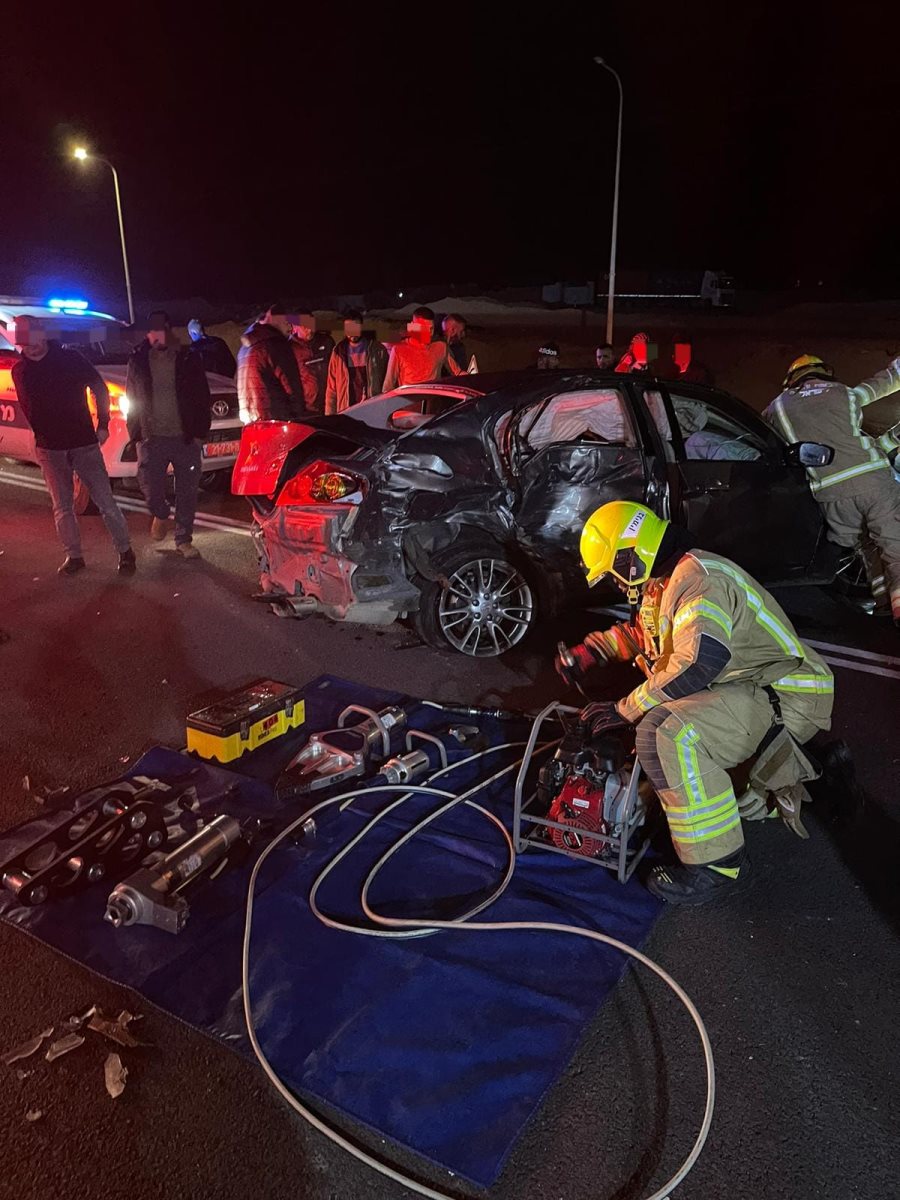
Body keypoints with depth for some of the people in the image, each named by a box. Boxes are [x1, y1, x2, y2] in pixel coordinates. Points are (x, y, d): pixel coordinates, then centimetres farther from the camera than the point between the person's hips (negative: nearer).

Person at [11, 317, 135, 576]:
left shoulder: (70, 358, -6)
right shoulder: (19, 370, 4)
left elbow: (100, 389, 0)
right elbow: (26, 408, 15)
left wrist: (102, 424, -5)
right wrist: (39, 434, 8)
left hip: (84, 444, -3)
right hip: (49, 449, 3)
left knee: (105, 501, -3)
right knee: (62, 508, 8)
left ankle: (125, 552, 9)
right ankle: (73, 556, 19)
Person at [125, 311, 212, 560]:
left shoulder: (188, 359, 4)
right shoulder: (138, 360, 7)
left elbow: (202, 398, 4)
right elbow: (131, 398, 11)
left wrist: (199, 431, -3)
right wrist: (135, 434, 3)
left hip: (185, 437, 0)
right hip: (151, 438, 1)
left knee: (187, 492, 2)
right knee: (149, 484, -5)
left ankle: (184, 540, 15)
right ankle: (160, 514, 29)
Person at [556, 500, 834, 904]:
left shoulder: (698, 576, -19)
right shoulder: (664, 583, 12)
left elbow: (699, 664, -31)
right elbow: (639, 631, 32)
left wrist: (625, 709, -23)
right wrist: (588, 652, 17)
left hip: (787, 697, -11)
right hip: (748, 690, 11)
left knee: (664, 734, -30)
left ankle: (716, 864, -18)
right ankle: (777, 772, 18)